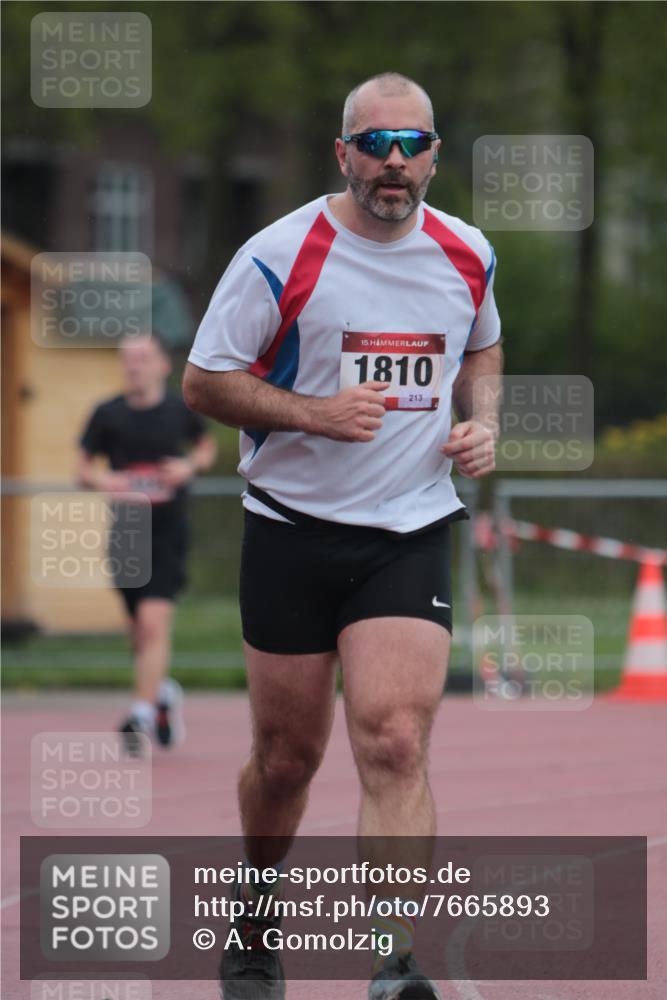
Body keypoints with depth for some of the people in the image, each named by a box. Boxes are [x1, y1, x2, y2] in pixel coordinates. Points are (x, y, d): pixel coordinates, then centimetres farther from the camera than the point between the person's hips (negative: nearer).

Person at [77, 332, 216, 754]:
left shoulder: (180, 409, 0)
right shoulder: (108, 414, 1)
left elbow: (207, 447, 18)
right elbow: (83, 467, 8)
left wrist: (191, 466, -4)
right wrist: (102, 480, -14)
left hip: (169, 533, -3)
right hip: (126, 533, 3)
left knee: (154, 623, -17)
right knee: (140, 634, 11)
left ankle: (142, 713, -18)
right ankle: (164, 692, 38)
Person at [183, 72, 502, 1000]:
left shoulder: (468, 257, 4)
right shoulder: (279, 256, -9)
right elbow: (204, 382, -5)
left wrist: (481, 424, 4)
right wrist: (314, 414, -19)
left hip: (411, 534, 1)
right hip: (294, 531, -1)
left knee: (396, 743, -16)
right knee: (287, 756, 8)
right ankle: (257, 912, 37)